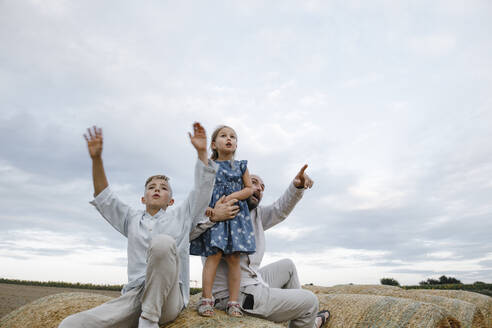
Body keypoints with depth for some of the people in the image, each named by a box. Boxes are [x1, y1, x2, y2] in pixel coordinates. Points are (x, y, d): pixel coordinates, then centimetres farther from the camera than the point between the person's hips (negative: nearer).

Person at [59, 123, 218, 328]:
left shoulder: (179, 216, 16)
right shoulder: (132, 219, 23)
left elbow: (203, 190, 5)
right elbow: (104, 198, 19)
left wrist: (201, 151, -6)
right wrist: (97, 158, 7)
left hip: (169, 299, -1)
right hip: (134, 296, 2)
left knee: (163, 242, -34)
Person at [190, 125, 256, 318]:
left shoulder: (241, 166, 13)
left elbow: (249, 189, 8)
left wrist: (233, 196, -8)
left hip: (236, 214, 1)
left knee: (233, 258, -2)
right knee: (214, 254, -12)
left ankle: (233, 302, 4)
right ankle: (206, 299, -3)